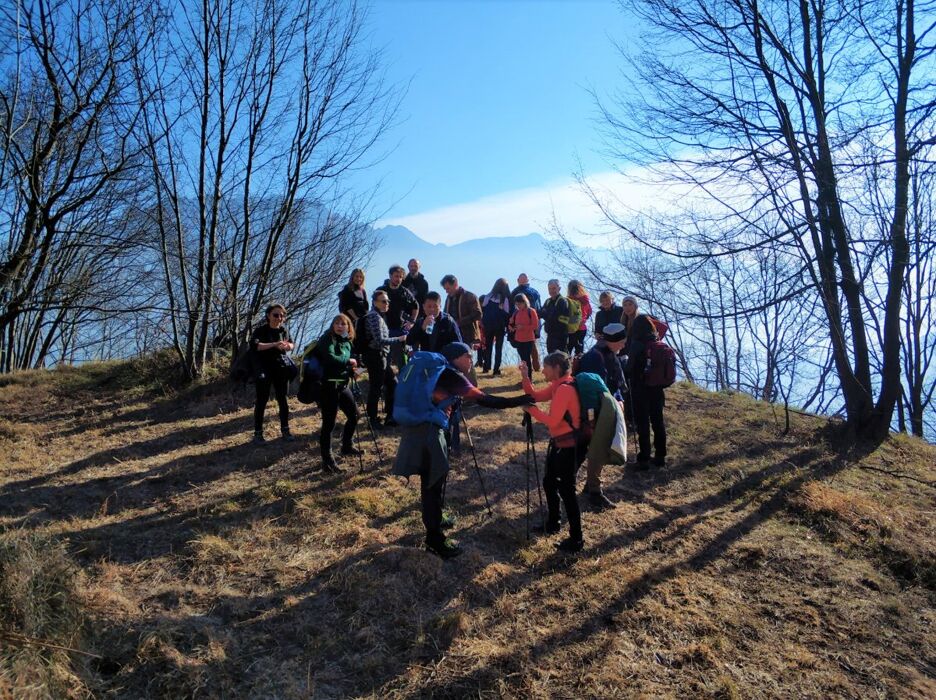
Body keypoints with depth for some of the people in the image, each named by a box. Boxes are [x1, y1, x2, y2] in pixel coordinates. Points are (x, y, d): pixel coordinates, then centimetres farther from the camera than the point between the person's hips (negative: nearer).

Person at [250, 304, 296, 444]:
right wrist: (274, 344, -33)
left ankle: (285, 430, 18)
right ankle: (258, 433, 6)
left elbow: (292, 345, 17)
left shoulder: (284, 330, 6)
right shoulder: (260, 330, -8)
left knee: (283, 400, 8)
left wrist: (288, 345, -8)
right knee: (262, 401, -1)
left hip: (281, 369, 4)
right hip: (264, 369, -4)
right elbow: (254, 345, -24)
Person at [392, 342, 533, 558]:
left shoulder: (440, 372, 18)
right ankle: (435, 540, 7)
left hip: (419, 427, 9)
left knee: (432, 481, 22)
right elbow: (483, 400, -14)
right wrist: (518, 401, -12)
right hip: (427, 431, -9)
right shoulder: (451, 376, -8)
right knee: (433, 484, -1)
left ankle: (434, 521, 38)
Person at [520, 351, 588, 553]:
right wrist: (525, 377, -3)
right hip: (560, 443, 10)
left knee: (566, 488, -4)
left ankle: (576, 539, 4)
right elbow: (535, 396, 9)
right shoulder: (558, 386, 8)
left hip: (571, 446, -10)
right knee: (549, 481, 21)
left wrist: (531, 410, -14)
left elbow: (552, 420, -25)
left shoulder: (565, 389, -22)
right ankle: (552, 523, 38)